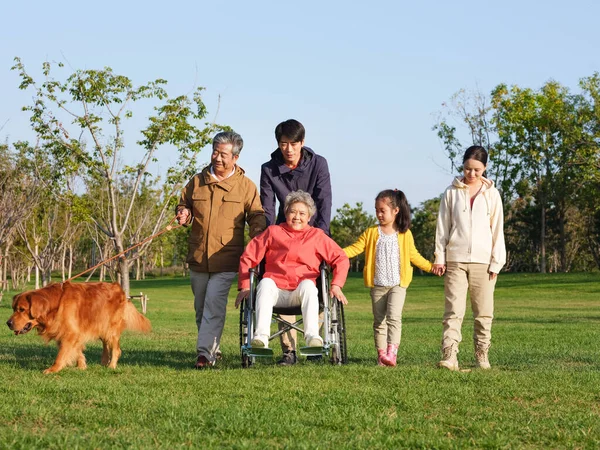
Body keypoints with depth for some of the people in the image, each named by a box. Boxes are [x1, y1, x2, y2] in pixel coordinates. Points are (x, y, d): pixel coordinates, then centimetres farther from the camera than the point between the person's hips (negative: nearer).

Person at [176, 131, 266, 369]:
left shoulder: (246, 186, 2)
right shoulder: (197, 182, 10)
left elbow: (256, 215, 6)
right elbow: (184, 206, 20)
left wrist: (257, 230, -15)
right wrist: (184, 214, -3)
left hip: (226, 259, -4)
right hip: (198, 258, 4)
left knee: (214, 305, -15)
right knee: (201, 308, 11)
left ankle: (205, 353, -17)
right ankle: (212, 349, 25)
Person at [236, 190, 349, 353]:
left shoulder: (317, 236, 19)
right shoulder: (273, 232, 19)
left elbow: (341, 259, 13)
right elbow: (248, 257, 16)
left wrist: (336, 285, -3)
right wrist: (244, 286, 5)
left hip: (301, 294, -1)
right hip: (275, 291, 1)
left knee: (308, 285, -35)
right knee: (265, 283, -33)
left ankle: (312, 336, -48)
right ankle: (261, 336, -47)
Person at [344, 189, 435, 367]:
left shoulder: (405, 234, 3)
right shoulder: (371, 233, 6)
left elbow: (414, 256, 12)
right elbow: (356, 248, 3)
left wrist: (431, 267, 7)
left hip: (397, 284, -3)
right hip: (377, 285, 3)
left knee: (394, 317, -18)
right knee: (379, 321, 7)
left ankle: (392, 352, -25)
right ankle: (381, 354, 12)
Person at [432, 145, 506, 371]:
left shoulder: (492, 194, 6)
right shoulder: (452, 192, 5)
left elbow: (497, 231, 6)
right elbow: (443, 227, 7)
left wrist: (496, 262, 0)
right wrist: (440, 257, 1)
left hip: (483, 261, 1)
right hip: (456, 260, -1)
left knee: (484, 312, 4)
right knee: (453, 310, -9)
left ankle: (482, 356, 12)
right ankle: (449, 357, -15)